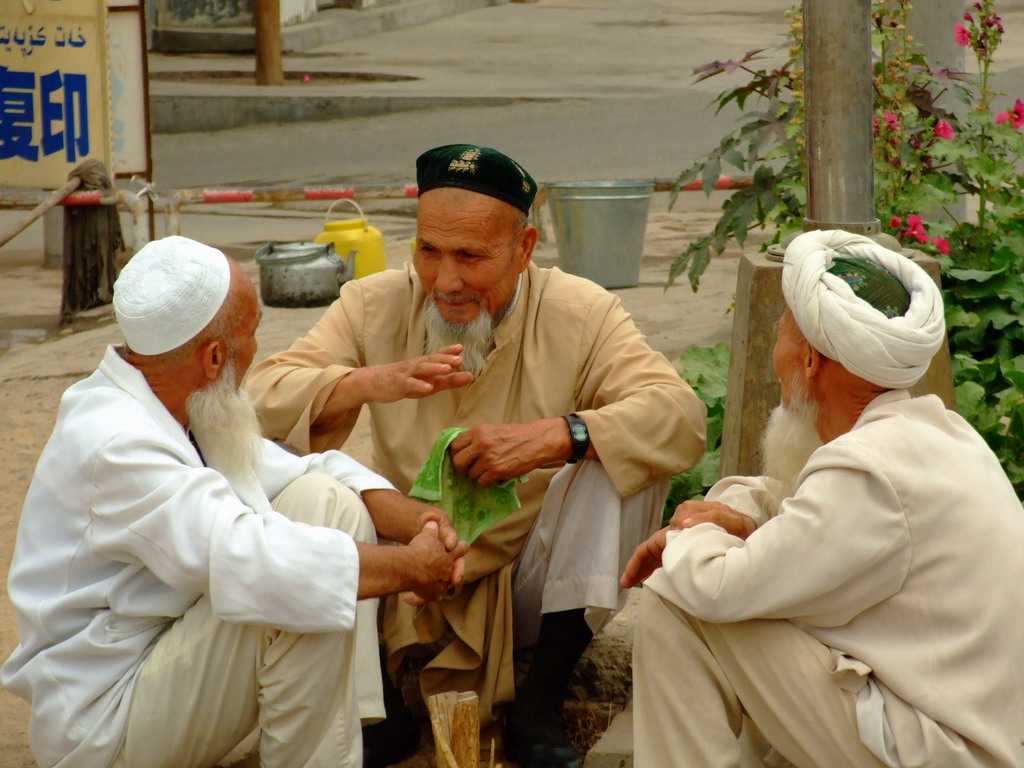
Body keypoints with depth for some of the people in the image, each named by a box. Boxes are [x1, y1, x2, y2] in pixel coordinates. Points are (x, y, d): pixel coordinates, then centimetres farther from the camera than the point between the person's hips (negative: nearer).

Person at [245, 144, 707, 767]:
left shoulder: (582, 314, -9)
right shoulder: (375, 306, -4)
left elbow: (683, 417, -23)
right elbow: (261, 399, -14)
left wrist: (553, 436, -38)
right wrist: (366, 383, -33)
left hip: (533, 588, 0)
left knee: (618, 453, -24)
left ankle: (541, 703, -16)